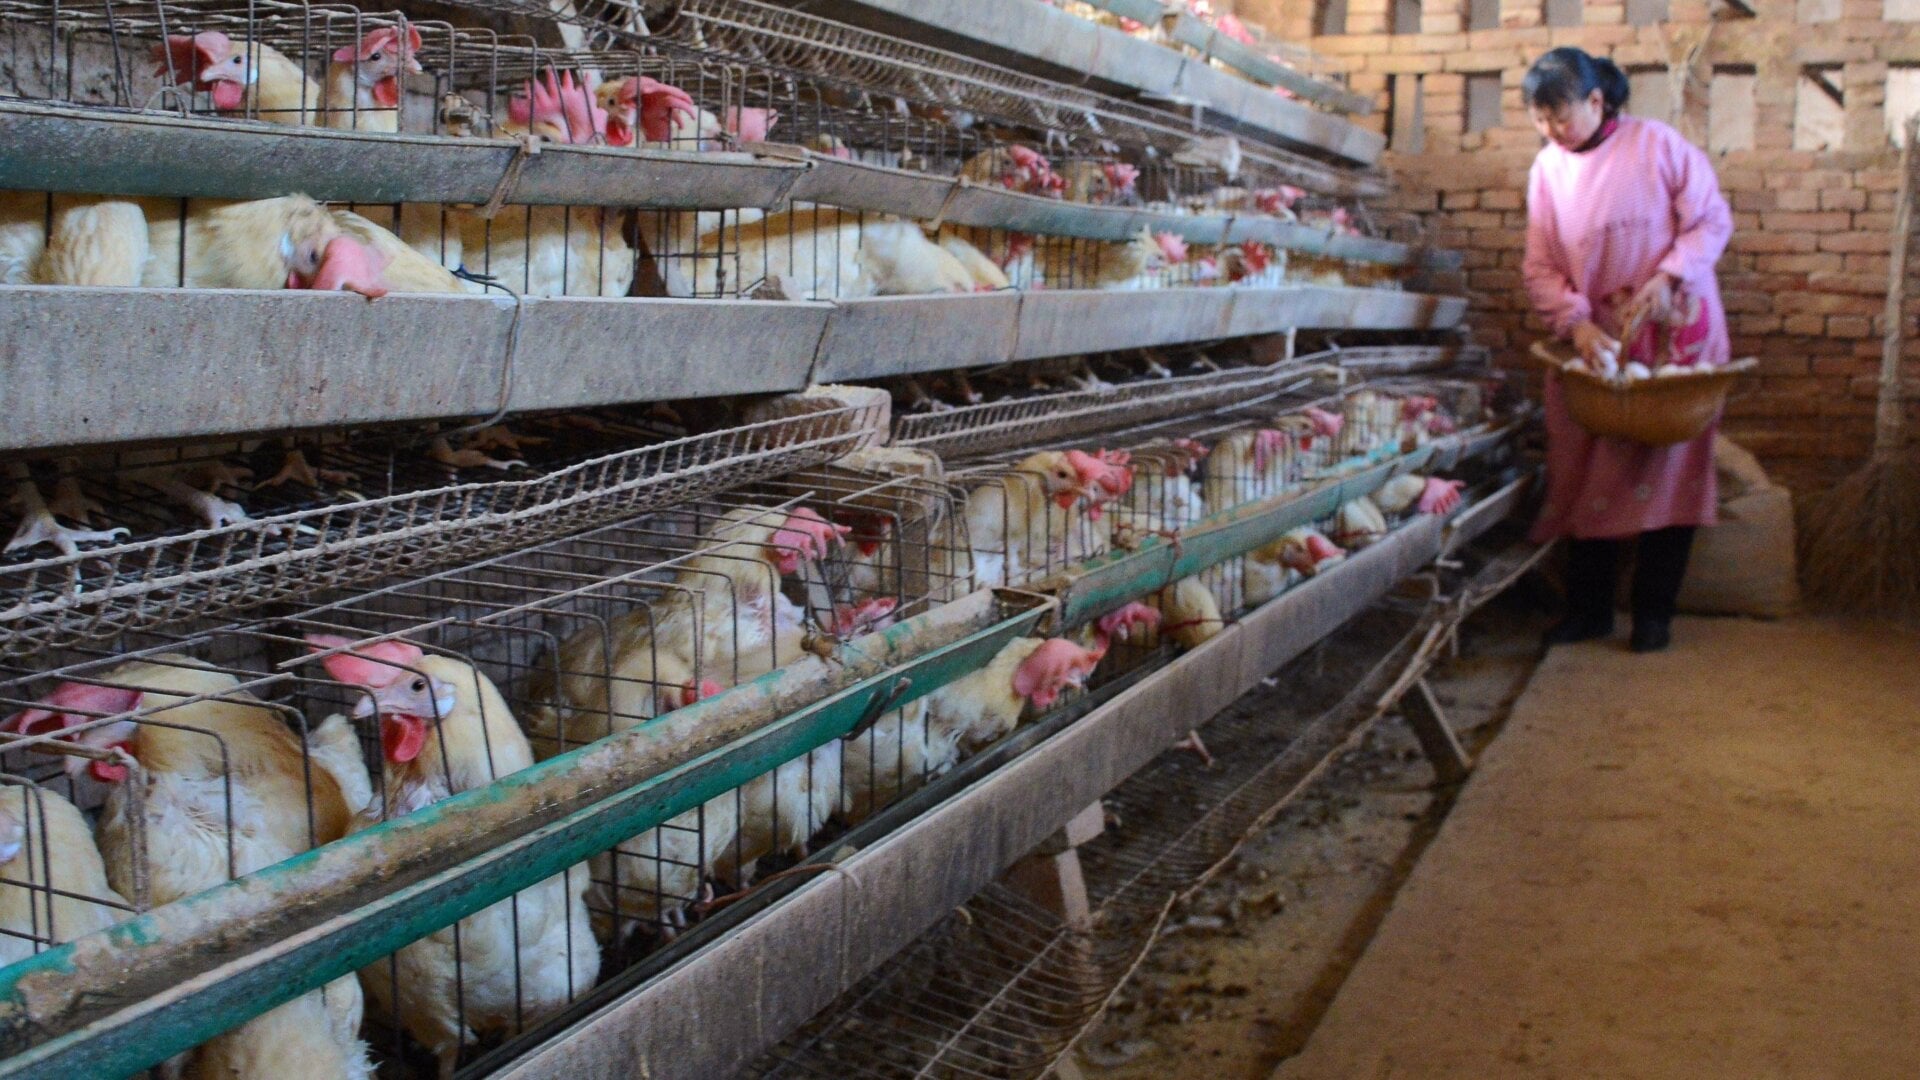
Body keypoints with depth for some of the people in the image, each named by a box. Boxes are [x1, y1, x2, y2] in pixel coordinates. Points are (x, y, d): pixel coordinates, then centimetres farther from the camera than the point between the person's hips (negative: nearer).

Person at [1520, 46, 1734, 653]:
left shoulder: (1658, 146, -9)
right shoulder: (1547, 169, 1)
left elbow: (1712, 221, -6)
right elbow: (1540, 266, 0)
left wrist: (1668, 278, -20)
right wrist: (1577, 323, -15)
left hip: (1674, 333, -3)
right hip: (1594, 339, 3)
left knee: (1667, 471, 0)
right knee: (1585, 473, 3)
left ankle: (1653, 614, 10)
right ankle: (1588, 610, 14)